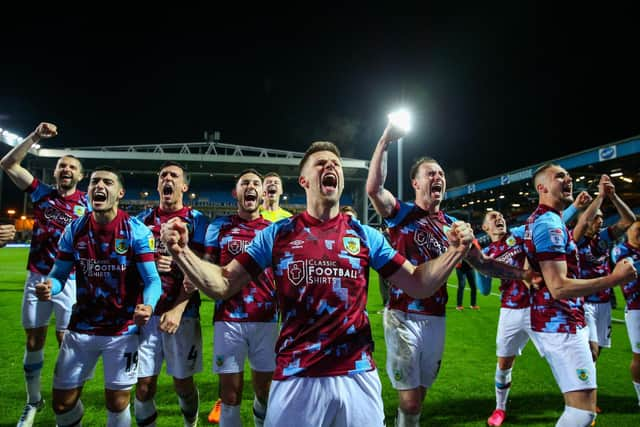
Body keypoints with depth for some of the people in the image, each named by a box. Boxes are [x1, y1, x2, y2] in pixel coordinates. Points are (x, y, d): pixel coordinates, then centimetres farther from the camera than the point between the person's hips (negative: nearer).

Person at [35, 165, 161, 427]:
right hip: (81, 328, 4)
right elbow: (60, 273, 3)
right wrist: (49, 287, -21)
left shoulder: (136, 231, -13)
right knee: (62, 400, 13)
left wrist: (148, 306, -39)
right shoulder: (74, 230, -1)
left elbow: (152, 278, -18)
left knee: (117, 403, 8)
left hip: (123, 330, -3)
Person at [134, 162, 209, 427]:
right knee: (144, 384, 4)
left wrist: (178, 310, -17)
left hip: (182, 313, -2)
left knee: (183, 383, 7)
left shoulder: (197, 220, 1)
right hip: (146, 311, 2)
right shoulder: (143, 219, 10)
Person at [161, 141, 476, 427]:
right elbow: (222, 285, -1)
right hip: (296, 376, -1)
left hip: (357, 376, 1)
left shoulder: (365, 235, 3)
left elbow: (419, 285, 4)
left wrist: (455, 251, -10)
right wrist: (181, 252, -16)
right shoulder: (278, 234, 0)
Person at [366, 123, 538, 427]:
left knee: (419, 394, 18)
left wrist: (520, 273, -1)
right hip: (403, 316, -5)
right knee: (410, 401, -2)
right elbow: (374, 188, -23)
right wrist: (385, 141, -24)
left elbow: (481, 263, 12)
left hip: (436, 319, 5)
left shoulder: (453, 225, 10)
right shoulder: (402, 214, -4)